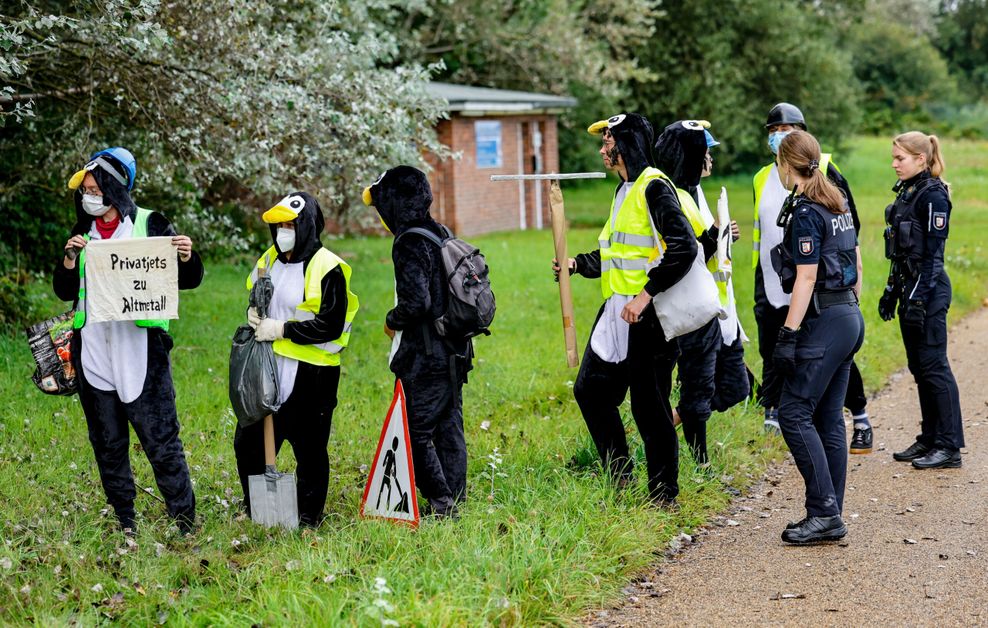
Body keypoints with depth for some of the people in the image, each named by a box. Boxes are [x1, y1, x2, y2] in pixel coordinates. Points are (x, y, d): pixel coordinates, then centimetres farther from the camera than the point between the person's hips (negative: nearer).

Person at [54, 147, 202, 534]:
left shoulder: (150, 225, -2)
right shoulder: (83, 234, 11)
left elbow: (187, 281, 2)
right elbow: (64, 292, 12)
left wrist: (187, 259, -19)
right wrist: (69, 260, -6)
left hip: (141, 352, -5)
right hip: (94, 354, 5)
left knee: (160, 439, -4)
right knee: (108, 444, 11)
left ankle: (184, 522, 3)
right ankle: (125, 523, 23)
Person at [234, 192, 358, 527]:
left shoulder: (327, 268, -13)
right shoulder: (269, 260, 11)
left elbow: (331, 326, -18)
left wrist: (282, 329, -20)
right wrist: (255, 314, 0)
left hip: (310, 373, -8)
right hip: (269, 366, 8)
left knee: (309, 449, 4)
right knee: (248, 443, 13)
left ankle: (308, 518, 20)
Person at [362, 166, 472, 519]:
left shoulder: (409, 243, -17)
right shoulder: (442, 234, 10)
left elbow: (416, 301, -26)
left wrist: (392, 321, -6)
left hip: (425, 359, -9)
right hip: (454, 353, 9)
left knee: (417, 431, -1)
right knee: (449, 428, 13)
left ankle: (440, 502, -2)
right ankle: (454, 500, 19)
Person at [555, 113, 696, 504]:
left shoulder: (654, 187, -12)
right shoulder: (625, 190, 18)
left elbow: (683, 248, -22)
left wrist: (646, 294, -25)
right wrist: (577, 264, 12)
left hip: (645, 314, -10)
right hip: (616, 312, 10)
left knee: (649, 406, -3)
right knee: (590, 389, 11)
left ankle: (663, 497, 8)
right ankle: (620, 479, 19)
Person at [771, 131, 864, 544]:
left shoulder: (805, 213, -14)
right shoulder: (836, 203, 13)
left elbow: (806, 279, -18)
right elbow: (855, 259, 18)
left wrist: (788, 335, -19)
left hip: (825, 322, -9)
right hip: (850, 317, 9)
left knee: (794, 413, -7)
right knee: (828, 419, 10)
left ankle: (824, 511, -8)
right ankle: (830, 518, 12)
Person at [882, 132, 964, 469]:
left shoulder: (933, 195, -13)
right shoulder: (906, 191, 14)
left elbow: (933, 251, -17)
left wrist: (919, 298, -21)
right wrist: (892, 291, 18)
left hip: (928, 290, -9)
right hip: (909, 287, 9)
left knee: (933, 365, -7)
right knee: (918, 366, 12)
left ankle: (949, 447, -2)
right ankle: (929, 439, 19)